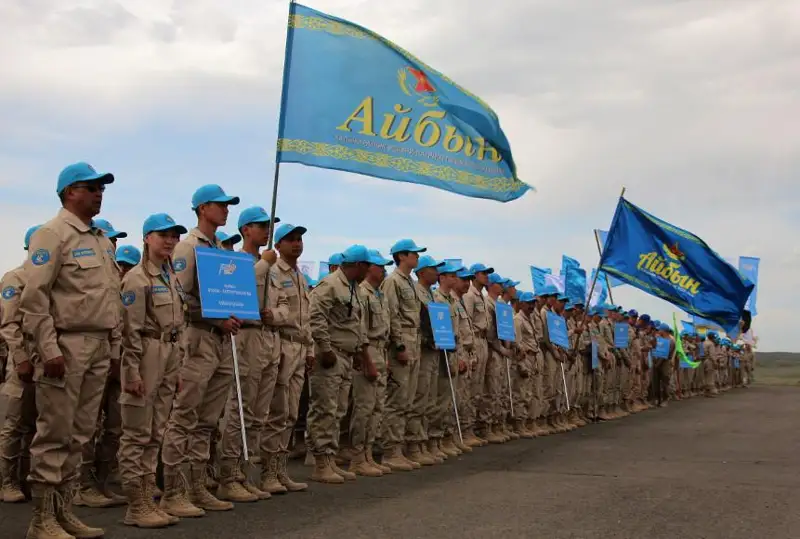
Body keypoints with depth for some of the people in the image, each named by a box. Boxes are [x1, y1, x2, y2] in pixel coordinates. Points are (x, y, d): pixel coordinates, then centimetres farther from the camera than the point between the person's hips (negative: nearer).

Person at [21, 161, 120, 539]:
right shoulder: (53, 234, -6)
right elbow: (34, 296, -14)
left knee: (79, 434, 10)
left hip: (99, 348, 8)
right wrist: (48, 349, -19)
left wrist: (114, 345, 16)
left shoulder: (102, 241, 18)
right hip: (66, 345, -8)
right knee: (54, 434, -4)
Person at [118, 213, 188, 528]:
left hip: (169, 356, 8)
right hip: (146, 355, -8)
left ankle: (149, 501, 17)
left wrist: (177, 368, 17)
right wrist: (132, 371, -18)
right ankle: (136, 507, 3)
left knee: (155, 435, 11)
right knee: (137, 435, -2)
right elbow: (131, 329, -14)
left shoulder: (172, 277, 16)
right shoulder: (137, 278, -9)